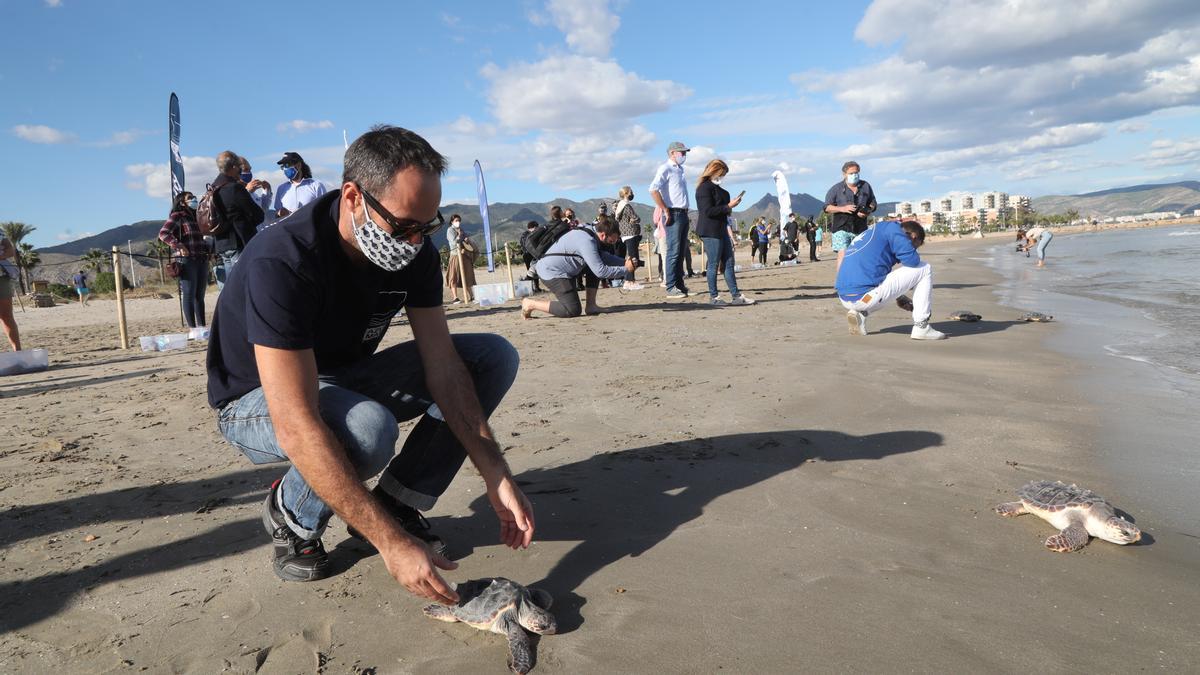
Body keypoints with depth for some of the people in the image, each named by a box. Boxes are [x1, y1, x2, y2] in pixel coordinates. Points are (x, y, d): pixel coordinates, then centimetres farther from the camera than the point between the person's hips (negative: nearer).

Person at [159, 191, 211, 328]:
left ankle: (202, 326, 11)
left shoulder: (197, 216, 20)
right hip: (187, 260, -7)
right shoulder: (177, 216, -1)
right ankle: (192, 328, -5)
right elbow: (163, 234, -10)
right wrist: (179, 246, -19)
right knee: (189, 295, -5)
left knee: (200, 295, 8)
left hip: (202, 260, 7)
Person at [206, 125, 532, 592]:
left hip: (346, 381, 6)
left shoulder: (414, 251, -14)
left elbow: (443, 368, -15)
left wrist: (496, 475, -24)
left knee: (494, 356, -9)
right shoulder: (281, 262, -34)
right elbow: (298, 428, -40)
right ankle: (291, 517, -5)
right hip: (258, 402, -6)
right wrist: (391, 543, -42)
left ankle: (396, 504, -3)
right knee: (366, 427, -40)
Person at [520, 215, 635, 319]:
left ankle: (591, 305, 11)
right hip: (551, 272, -10)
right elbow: (601, 271, -27)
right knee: (573, 311, -13)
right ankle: (530, 304, -3)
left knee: (596, 264, 10)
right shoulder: (587, 242, -25)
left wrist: (624, 262, 5)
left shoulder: (590, 234, 6)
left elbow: (603, 256, 18)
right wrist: (625, 269, -18)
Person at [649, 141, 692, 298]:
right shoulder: (665, 168, -7)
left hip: (683, 214, 9)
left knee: (681, 252, 11)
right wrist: (666, 211, -18)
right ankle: (671, 288, -8)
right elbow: (653, 190, -20)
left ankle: (679, 284, 17)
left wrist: (685, 211, 15)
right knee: (673, 251, -10)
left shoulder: (680, 170, 21)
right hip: (674, 215, -9)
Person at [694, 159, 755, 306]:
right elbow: (708, 211, -18)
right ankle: (713, 297, 5)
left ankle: (735, 296, 9)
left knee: (729, 263, 7)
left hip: (722, 230, 9)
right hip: (710, 232, -9)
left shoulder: (718, 188, 19)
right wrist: (728, 206, -16)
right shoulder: (705, 188, -10)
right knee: (713, 264, -3)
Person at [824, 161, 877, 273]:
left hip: (860, 228, 4)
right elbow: (827, 207, 0)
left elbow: (873, 204, 18)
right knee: (842, 254, -16)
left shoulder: (866, 186, 10)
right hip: (842, 227, -4)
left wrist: (868, 211, -5)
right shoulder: (836, 188, 1)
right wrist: (842, 208, -16)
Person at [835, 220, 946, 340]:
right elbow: (913, 260, -6)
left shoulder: (871, 232, 27)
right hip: (865, 296, -8)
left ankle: (860, 313, 12)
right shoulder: (892, 227, 3)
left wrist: (899, 297, 33)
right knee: (925, 269, 8)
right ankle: (921, 327, 7)